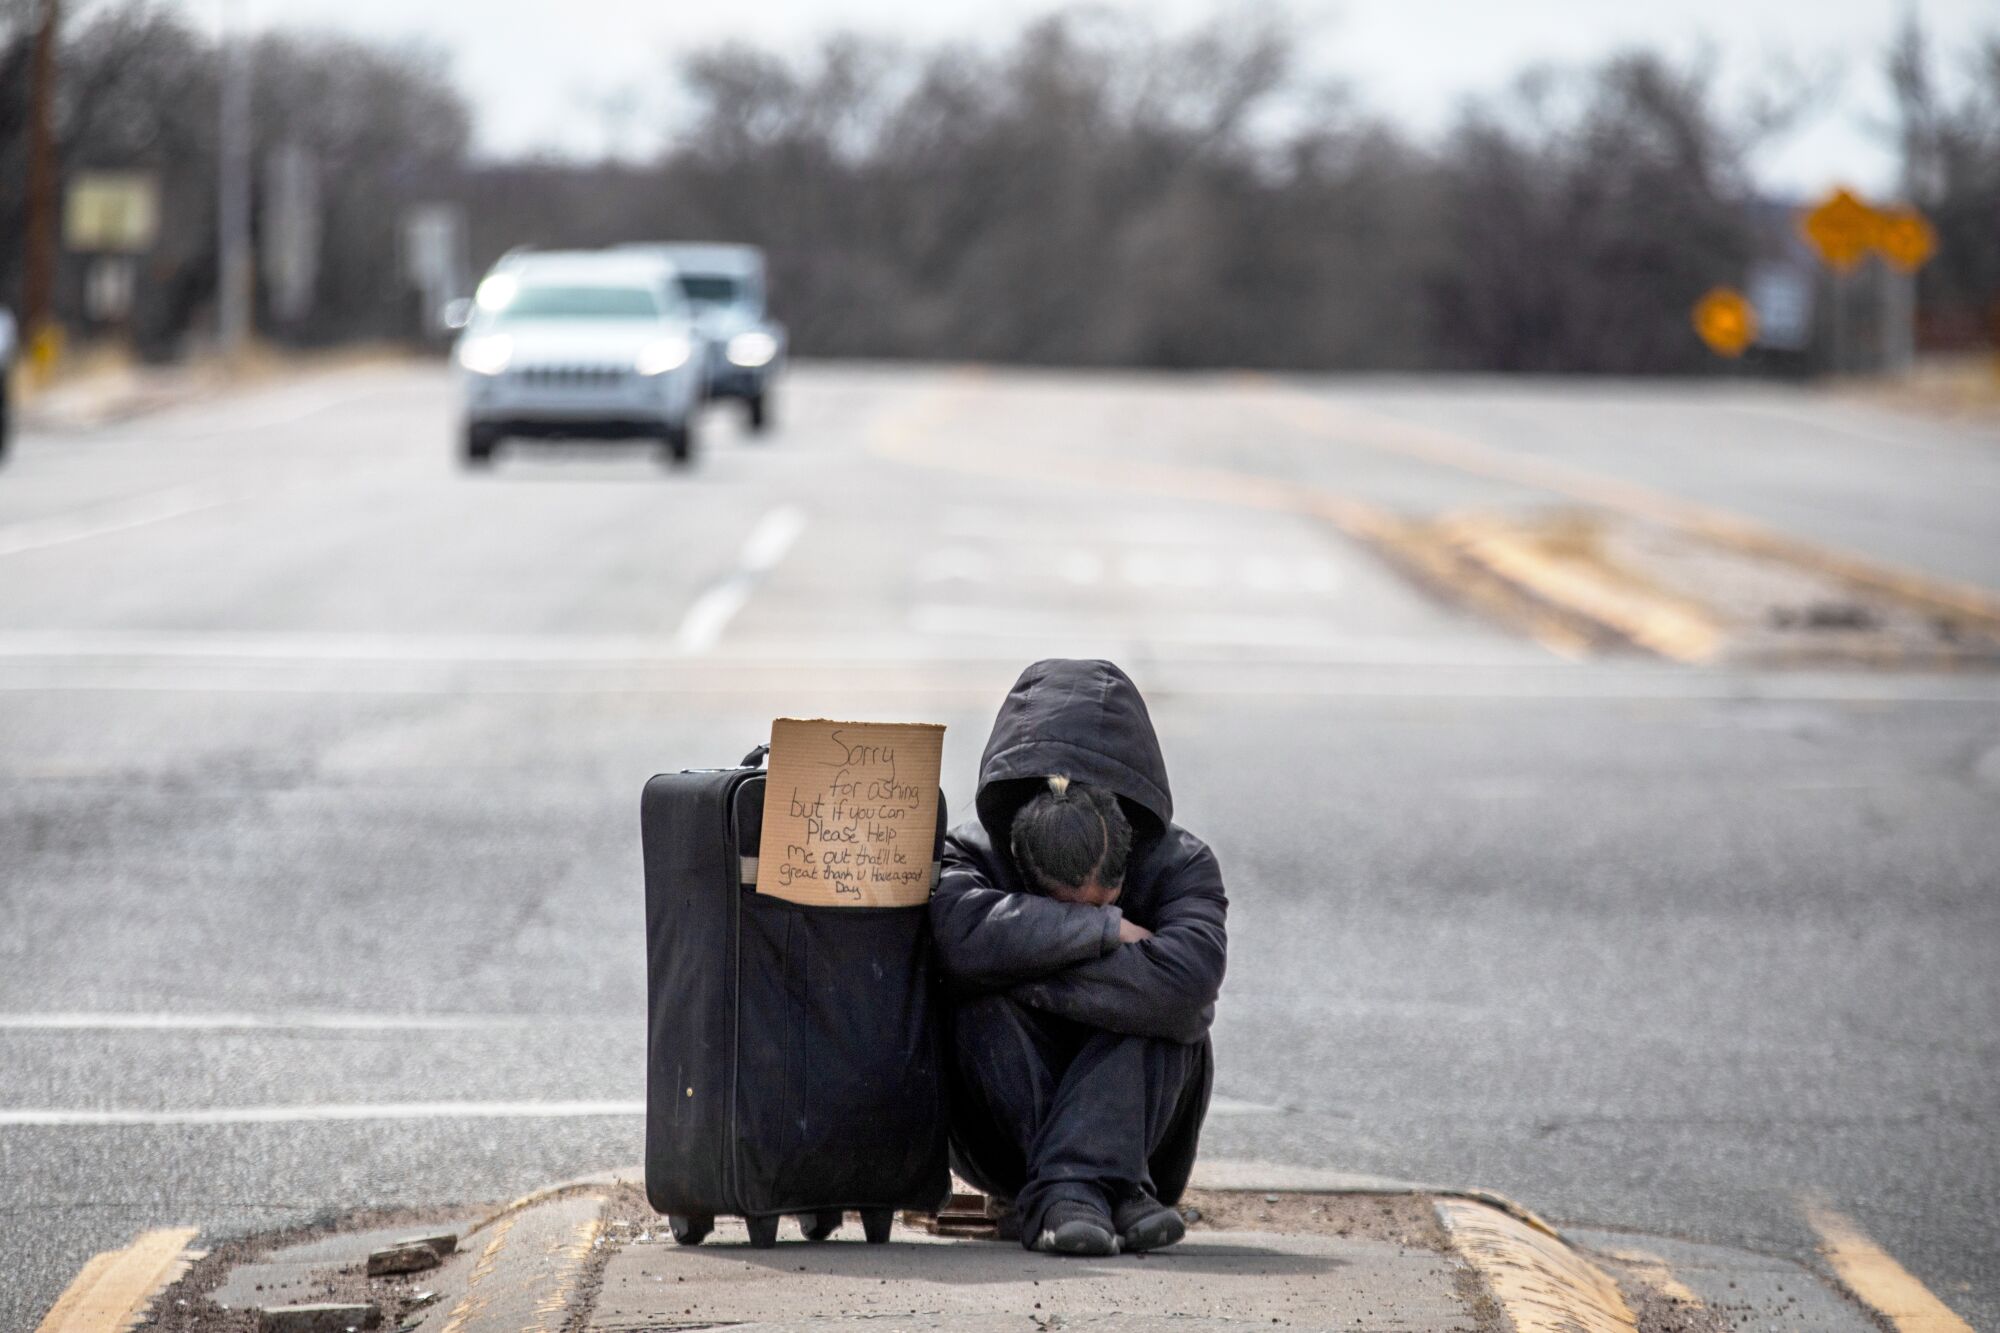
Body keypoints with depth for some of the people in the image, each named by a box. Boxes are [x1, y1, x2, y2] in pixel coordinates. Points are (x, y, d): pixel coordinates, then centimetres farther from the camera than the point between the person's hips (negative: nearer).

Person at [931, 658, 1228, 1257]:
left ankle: (1068, 1189, -39)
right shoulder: (974, 853, -13)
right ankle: (1115, 1193, -37)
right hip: (1001, 1133, 0)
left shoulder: (1180, 864, -14)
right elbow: (961, 935, -38)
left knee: (1158, 1009, -28)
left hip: (1134, 1115, 0)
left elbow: (1184, 983, -34)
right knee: (984, 1001, -29)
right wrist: (1104, 928, -31)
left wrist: (1031, 971, -30)